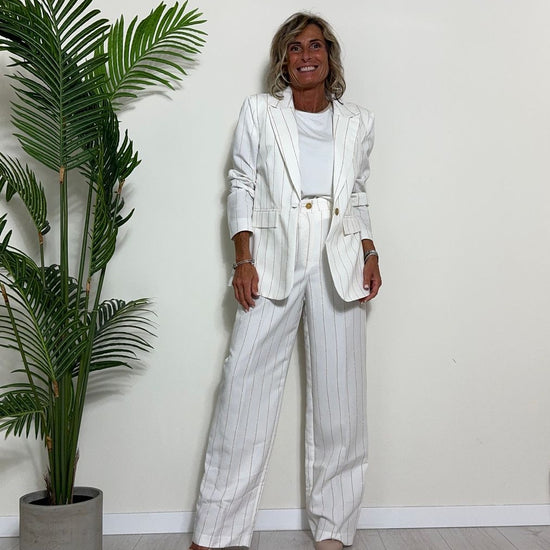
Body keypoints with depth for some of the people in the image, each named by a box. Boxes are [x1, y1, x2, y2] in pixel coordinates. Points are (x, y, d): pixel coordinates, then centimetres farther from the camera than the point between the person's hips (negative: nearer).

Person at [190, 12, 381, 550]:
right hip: (273, 258, -2)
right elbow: (242, 187, 6)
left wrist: (369, 253, 4)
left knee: (339, 396, 3)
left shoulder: (357, 122, 15)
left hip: (338, 262, 2)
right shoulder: (259, 111, 9)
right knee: (245, 386, -4)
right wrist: (243, 259, -4)